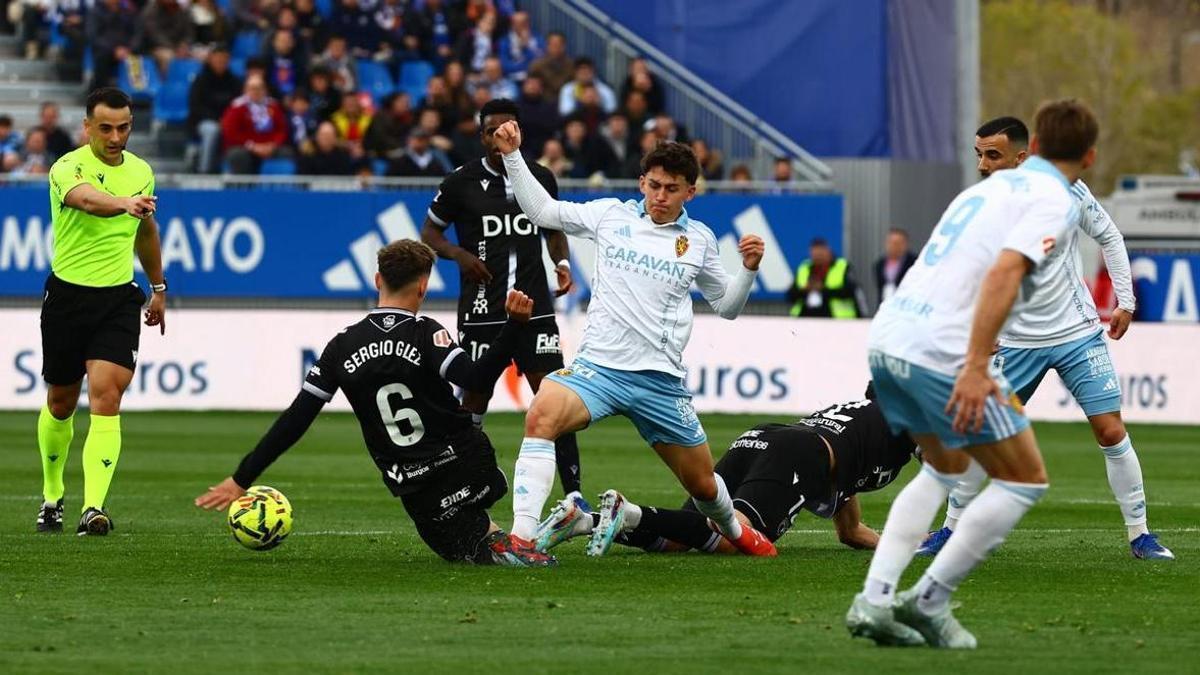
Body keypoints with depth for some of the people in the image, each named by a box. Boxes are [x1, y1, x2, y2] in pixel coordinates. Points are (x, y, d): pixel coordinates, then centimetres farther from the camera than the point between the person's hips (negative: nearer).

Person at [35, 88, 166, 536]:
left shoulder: (141, 172, 5)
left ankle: (94, 508, -22)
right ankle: (52, 496, 34)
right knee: (61, 402, 11)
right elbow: (87, 199, -38)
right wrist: (125, 204, -58)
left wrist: (158, 287, 28)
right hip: (68, 295, -2)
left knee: (106, 397, -15)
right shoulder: (68, 168, -13)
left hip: (119, 299, 2)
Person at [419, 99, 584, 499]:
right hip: (481, 312, -2)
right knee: (474, 403, 4)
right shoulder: (462, 181, -1)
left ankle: (573, 496, -4)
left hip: (535, 310, 2)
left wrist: (562, 263, 3)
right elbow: (429, 232, 8)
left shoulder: (541, 179, 7)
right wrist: (458, 254, -11)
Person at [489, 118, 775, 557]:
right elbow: (542, 210, 14)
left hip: (661, 380, 1)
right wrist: (513, 155, 6)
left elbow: (727, 307, 17)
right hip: (598, 367, -1)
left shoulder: (699, 240, 9)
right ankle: (522, 534, -34)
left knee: (703, 484, 10)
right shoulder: (611, 215, 7)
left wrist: (748, 269, -1)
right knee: (542, 415, -33)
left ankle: (733, 531, 47)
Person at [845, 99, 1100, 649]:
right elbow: (1005, 272, -19)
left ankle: (874, 601, 14)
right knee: (1025, 481, 6)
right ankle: (928, 603, 3)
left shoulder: (993, 185, 22)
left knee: (946, 467, 26)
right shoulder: (1055, 201, -4)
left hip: (888, 336, 8)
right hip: (942, 352, -8)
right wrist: (976, 369, -24)